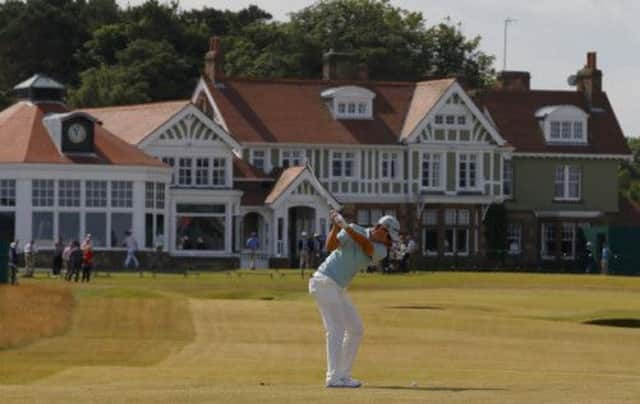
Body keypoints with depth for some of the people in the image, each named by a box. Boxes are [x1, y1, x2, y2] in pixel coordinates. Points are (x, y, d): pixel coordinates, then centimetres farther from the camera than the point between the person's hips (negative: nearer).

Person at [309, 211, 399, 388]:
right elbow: (331, 246, -21)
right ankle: (334, 378, -18)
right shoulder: (354, 230, -10)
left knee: (355, 329, 11)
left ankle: (343, 375, 16)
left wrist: (345, 226, -35)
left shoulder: (380, 250, 2)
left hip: (338, 289, 8)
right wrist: (336, 227, -37)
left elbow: (366, 245, -20)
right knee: (337, 329, -13)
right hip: (325, 282, -8)